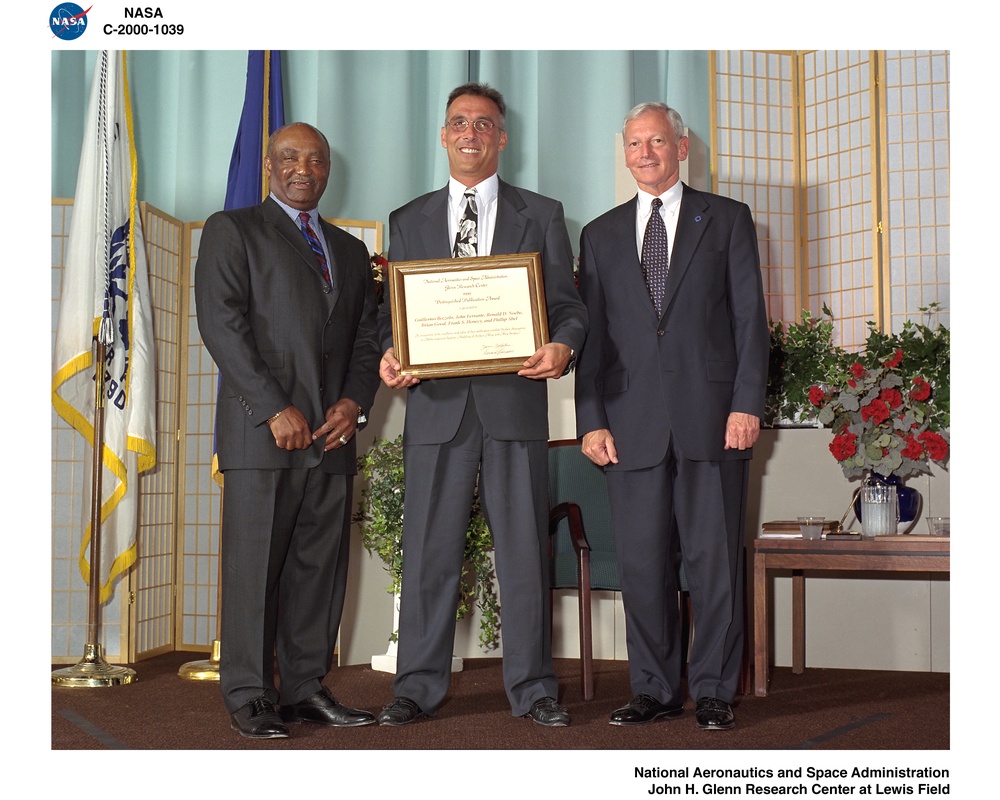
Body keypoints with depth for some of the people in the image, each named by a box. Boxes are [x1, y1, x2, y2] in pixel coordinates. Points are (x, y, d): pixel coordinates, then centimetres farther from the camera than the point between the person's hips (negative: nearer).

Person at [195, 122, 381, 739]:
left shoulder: (350, 250, 23)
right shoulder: (233, 230, 7)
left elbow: (368, 336, 18)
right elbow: (222, 323, -5)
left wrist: (355, 400, -2)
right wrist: (276, 408, -13)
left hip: (333, 433, 5)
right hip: (262, 431, -5)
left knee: (322, 567, 5)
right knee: (255, 566, -3)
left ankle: (307, 688, 13)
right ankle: (250, 698, 5)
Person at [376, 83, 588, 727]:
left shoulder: (541, 215, 12)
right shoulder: (409, 221, 16)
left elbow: (568, 305, 7)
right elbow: (392, 310, 14)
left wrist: (562, 347, -15)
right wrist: (390, 354, -8)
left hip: (515, 401, -1)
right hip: (437, 403, 1)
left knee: (524, 547, 3)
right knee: (429, 549, 3)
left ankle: (532, 687, 13)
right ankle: (419, 686, 14)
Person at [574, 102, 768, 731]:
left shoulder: (727, 219, 10)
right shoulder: (601, 235, 16)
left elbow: (749, 317, 4)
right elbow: (591, 333, 12)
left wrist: (748, 403, -6)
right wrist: (592, 419, 2)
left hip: (712, 416, -2)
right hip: (633, 421, 2)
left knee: (714, 559, 1)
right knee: (642, 563, 4)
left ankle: (714, 690, 13)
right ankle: (656, 690, 16)